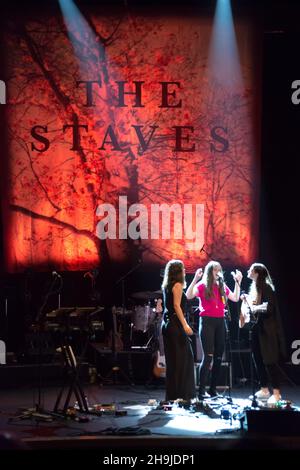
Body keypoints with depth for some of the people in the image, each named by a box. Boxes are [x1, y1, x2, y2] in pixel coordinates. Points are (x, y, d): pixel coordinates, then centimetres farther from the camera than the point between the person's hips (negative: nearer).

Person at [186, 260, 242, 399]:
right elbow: (188, 296, -16)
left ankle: (213, 389, 12)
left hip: (220, 322, 6)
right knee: (208, 356, -13)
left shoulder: (222, 286, 15)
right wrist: (195, 279, -24)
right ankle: (202, 391, -12)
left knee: (218, 356, 6)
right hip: (207, 321, -6)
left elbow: (235, 298, 17)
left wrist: (238, 281, 11)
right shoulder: (202, 285, -2)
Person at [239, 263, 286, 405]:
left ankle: (276, 393, -5)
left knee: (269, 361, -8)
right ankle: (264, 390, 18)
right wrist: (246, 301, 4)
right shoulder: (253, 288, 14)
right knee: (258, 360, 10)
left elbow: (269, 308, -19)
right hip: (256, 328, 9)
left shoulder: (266, 287, -11)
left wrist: (254, 307, -15)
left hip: (266, 330, -9)